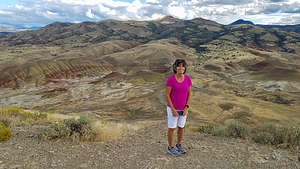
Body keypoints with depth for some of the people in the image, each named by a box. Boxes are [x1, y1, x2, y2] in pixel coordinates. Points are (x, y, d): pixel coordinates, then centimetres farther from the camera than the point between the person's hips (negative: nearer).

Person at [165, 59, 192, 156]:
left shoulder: (187, 78, -5)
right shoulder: (171, 79, -19)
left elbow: (189, 94, 2)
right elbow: (167, 95, -16)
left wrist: (186, 108, -6)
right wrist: (173, 110, -17)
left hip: (183, 109, 5)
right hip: (173, 108, -5)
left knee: (181, 127, 18)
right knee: (172, 128, 9)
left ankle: (179, 145, 39)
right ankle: (170, 148, 28)